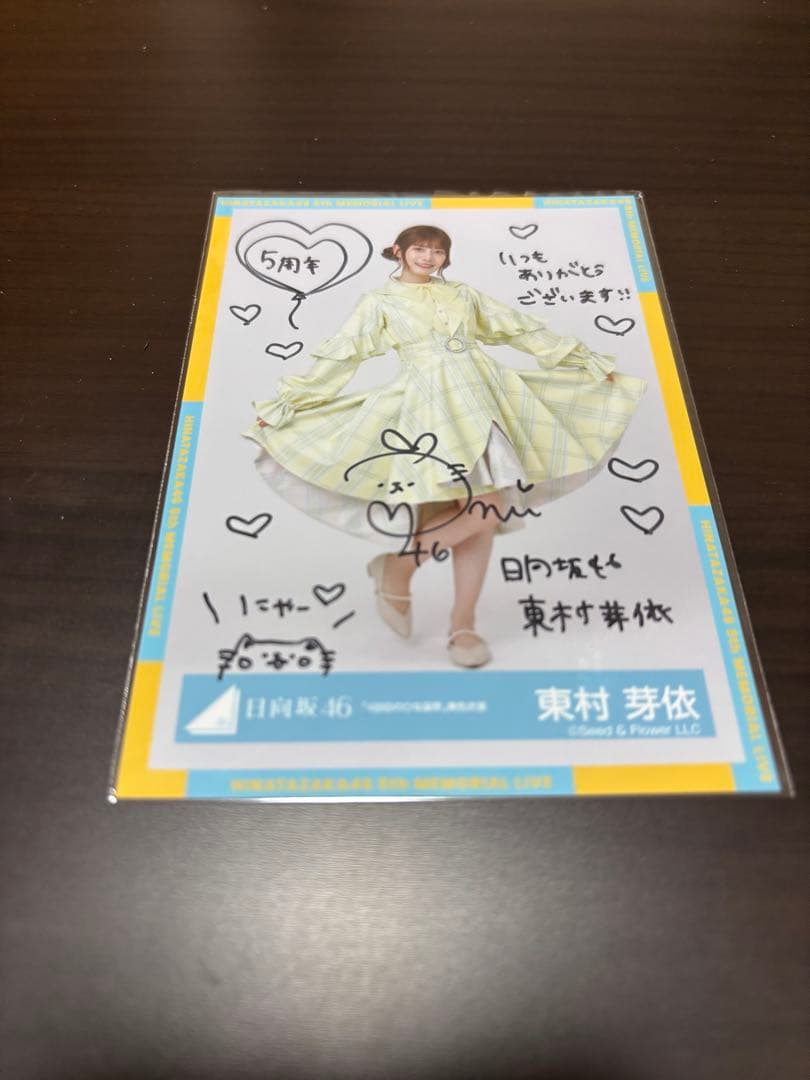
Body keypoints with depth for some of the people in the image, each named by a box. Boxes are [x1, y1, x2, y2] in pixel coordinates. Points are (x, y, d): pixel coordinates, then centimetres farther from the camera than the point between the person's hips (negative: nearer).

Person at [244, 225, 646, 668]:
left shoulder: (462, 294, 20)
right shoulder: (379, 301, 10)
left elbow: (523, 329, 22)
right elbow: (339, 357, 8)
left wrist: (587, 360, 24)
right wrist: (286, 404, 3)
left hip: (486, 398, 5)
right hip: (433, 404, -5)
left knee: (485, 513, -2)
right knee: (482, 507, -21)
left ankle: (462, 624, 7)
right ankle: (396, 566, 0)